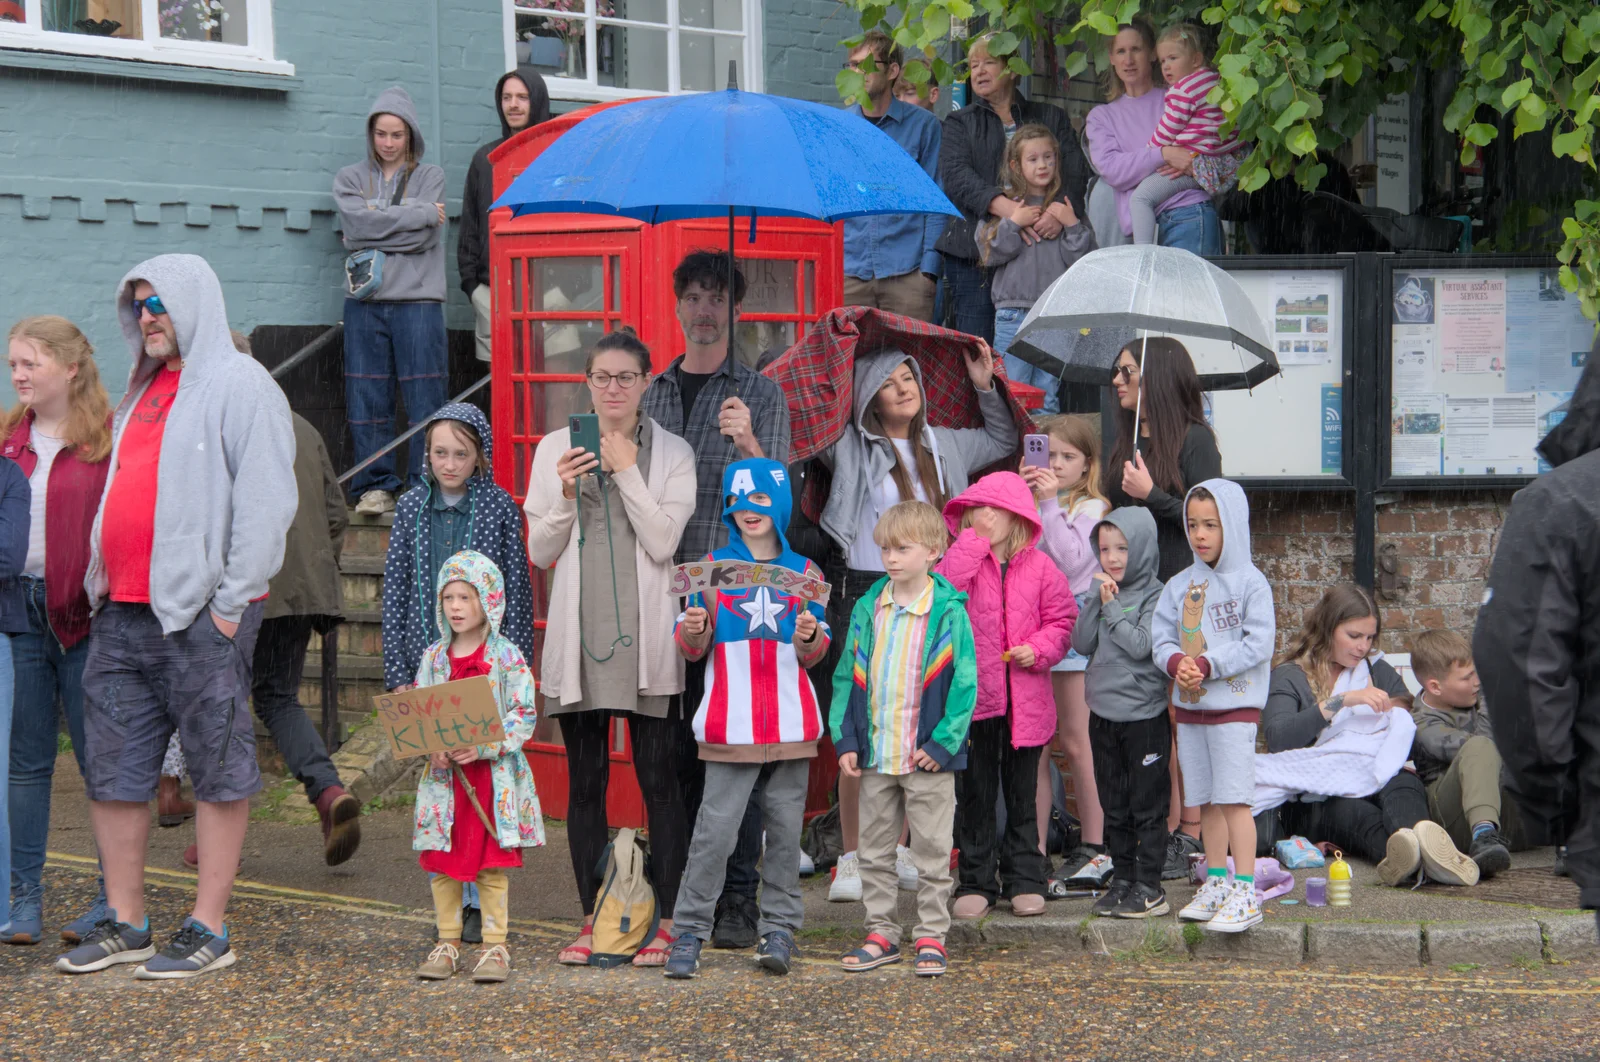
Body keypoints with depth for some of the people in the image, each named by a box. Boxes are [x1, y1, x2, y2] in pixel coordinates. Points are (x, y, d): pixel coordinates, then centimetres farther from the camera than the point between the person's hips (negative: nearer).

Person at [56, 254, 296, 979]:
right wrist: (101, 581, 17)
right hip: (122, 613, 9)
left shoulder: (238, 384, -5)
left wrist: (233, 599, -16)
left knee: (218, 769, -1)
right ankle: (123, 923, 17)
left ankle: (208, 931, 2)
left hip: (201, 615, -8)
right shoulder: (142, 391, 21)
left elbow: (266, 500, -12)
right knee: (112, 768, 9)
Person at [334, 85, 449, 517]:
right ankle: (376, 485, 7)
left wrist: (377, 224, -3)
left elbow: (424, 238, -3)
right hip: (365, 302, 2)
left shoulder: (430, 176, 12)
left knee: (424, 398, -5)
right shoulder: (350, 178, 15)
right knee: (368, 398, 0)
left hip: (417, 299, -1)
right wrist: (419, 214, -5)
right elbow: (356, 224, -5)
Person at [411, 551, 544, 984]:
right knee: (441, 861, 6)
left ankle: (495, 945, 8)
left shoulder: (507, 656, -4)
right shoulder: (434, 657, 8)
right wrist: (431, 748, -10)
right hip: (443, 774, 4)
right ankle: (447, 943, 17)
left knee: (492, 863, 0)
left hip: (493, 774, -4)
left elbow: (523, 716, -8)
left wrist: (484, 748, -20)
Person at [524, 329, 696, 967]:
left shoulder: (672, 453, 4)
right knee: (584, 780, 5)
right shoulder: (556, 448, 9)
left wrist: (628, 472, -11)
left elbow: (663, 542, -7)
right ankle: (593, 919, 13)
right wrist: (566, 496, -10)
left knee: (659, 778, -3)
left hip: (644, 633, -2)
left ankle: (665, 921, 2)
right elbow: (541, 552, 7)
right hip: (579, 631, 2)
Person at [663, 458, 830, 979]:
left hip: (791, 724, 2)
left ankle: (779, 929, 12)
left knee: (785, 828, 4)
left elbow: (815, 654, 12)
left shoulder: (804, 572, 10)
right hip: (731, 725, -2)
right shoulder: (712, 567, 7)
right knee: (715, 828, -7)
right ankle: (689, 932, -2)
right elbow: (691, 645, 9)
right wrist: (692, 630, -13)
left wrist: (810, 638, -10)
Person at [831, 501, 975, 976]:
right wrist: (845, 739, 0)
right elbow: (847, 677, 8)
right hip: (874, 757, 4)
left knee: (932, 852, 4)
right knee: (875, 851, 11)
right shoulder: (867, 609, 5)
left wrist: (942, 743, -13)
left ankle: (931, 937, 13)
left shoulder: (949, 612, -8)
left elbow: (964, 682, -8)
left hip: (928, 758, -4)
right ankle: (881, 934, 21)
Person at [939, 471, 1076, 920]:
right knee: (975, 794, 6)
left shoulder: (1039, 567, 2)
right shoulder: (963, 559, 1)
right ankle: (976, 880, 14)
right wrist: (973, 541, -17)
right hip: (974, 695, 0)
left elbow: (1062, 619, 6)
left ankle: (1024, 879, 19)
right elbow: (945, 587, -20)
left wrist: (1039, 648, -12)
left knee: (1022, 794, 10)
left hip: (1025, 701, 0)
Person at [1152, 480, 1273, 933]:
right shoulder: (1181, 585, 9)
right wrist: (1177, 662, -14)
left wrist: (1207, 665, -18)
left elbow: (1258, 645, -13)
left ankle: (1245, 893, -8)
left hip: (1235, 706, -6)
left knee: (1233, 798, -10)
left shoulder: (1250, 583, -7)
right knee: (1206, 801, 12)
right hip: (1189, 706, 6)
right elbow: (1162, 636, 8)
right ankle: (1216, 883, 22)